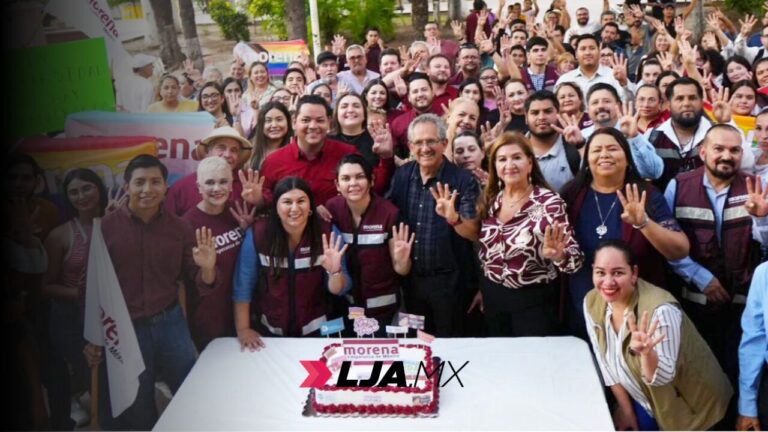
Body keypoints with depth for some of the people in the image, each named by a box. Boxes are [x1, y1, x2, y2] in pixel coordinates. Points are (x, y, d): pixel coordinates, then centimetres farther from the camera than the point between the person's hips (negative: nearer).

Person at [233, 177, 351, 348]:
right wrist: (243, 329, -10)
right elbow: (243, 285, -9)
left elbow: (338, 290, -10)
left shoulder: (328, 234, -15)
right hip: (269, 331, 0)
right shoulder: (257, 234, -17)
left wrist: (334, 272, -30)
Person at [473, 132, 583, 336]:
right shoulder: (491, 200, 2)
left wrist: (557, 254, -37)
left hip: (534, 300, -5)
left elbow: (574, 258, -17)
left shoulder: (550, 202, -14)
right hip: (493, 298, 5)